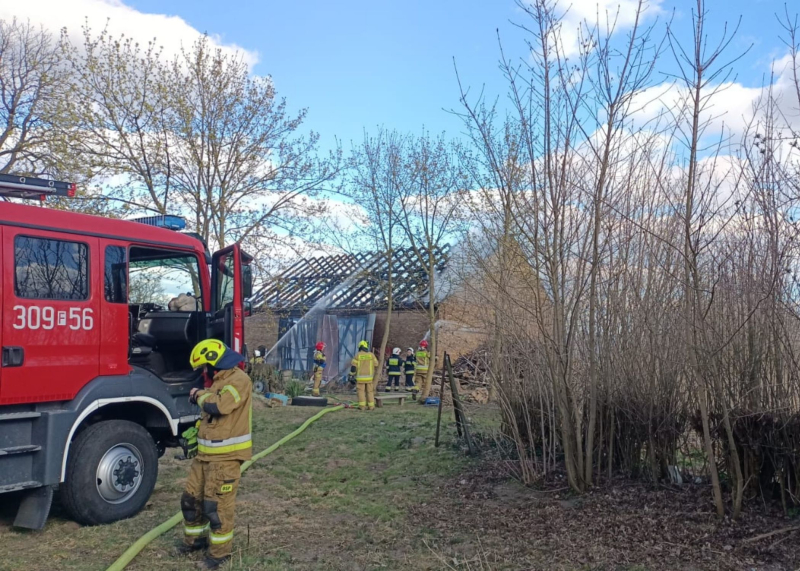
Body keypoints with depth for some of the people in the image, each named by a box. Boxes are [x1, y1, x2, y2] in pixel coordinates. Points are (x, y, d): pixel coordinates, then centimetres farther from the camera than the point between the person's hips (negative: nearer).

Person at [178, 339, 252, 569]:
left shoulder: (239, 380, -16)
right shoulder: (219, 380, 15)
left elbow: (218, 406, -29)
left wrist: (200, 394, -12)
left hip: (225, 455, -9)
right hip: (206, 453, 9)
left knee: (217, 504, -3)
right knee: (191, 497, 16)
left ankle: (220, 551, 11)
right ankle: (196, 539, 34)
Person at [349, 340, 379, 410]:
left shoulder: (357, 355, -4)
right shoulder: (371, 355, 1)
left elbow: (353, 367, -5)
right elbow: (376, 365, 4)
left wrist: (352, 376, 1)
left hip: (360, 377, -2)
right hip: (369, 377, 2)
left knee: (361, 391, 3)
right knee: (370, 391, 8)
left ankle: (362, 406, -1)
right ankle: (371, 406, 6)